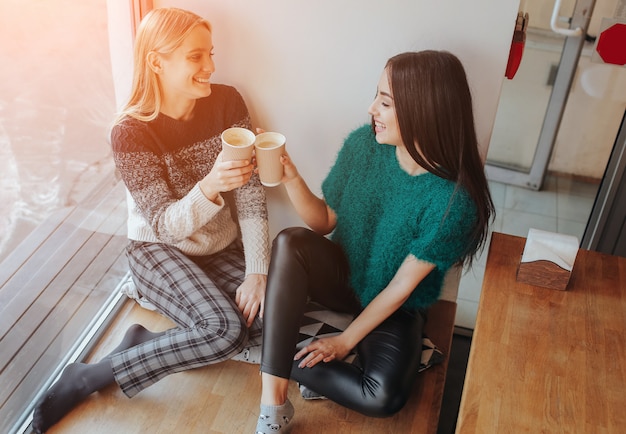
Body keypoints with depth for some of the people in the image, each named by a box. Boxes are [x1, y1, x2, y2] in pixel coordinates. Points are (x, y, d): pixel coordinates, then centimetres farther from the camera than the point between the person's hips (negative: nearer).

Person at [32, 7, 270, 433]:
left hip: (224, 248, 5)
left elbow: (251, 193, -10)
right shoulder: (132, 133, -19)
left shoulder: (227, 102, -9)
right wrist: (208, 188, -43)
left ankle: (148, 344, -6)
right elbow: (165, 225, -22)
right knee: (223, 330, -28)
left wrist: (257, 271, -19)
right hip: (161, 251, -5)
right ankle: (88, 377, -12)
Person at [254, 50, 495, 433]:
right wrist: (291, 177, -19)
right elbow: (324, 222, -2)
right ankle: (273, 401, -26)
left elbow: (402, 286, -18)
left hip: (394, 308, -3)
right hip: (341, 274, 3)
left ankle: (288, 360, -5)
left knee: (384, 397, -30)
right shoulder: (363, 144, -12)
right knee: (291, 242, -30)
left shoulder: (454, 200, -25)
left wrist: (346, 340, -13)